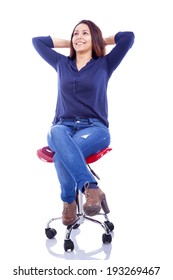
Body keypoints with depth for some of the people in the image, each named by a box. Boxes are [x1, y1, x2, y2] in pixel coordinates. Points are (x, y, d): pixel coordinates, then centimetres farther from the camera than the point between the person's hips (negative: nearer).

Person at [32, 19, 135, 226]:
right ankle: (91, 187, -47)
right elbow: (37, 41, 30)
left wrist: (102, 41, 19)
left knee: (62, 153, -37)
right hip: (63, 127, 2)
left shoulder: (105, 64, 13)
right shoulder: (62, 64, 21)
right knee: (57, 134, -39)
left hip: (95, 128, -2)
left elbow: (129, 37, 6)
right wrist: (69, 43, 29)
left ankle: (69, 201, -21)